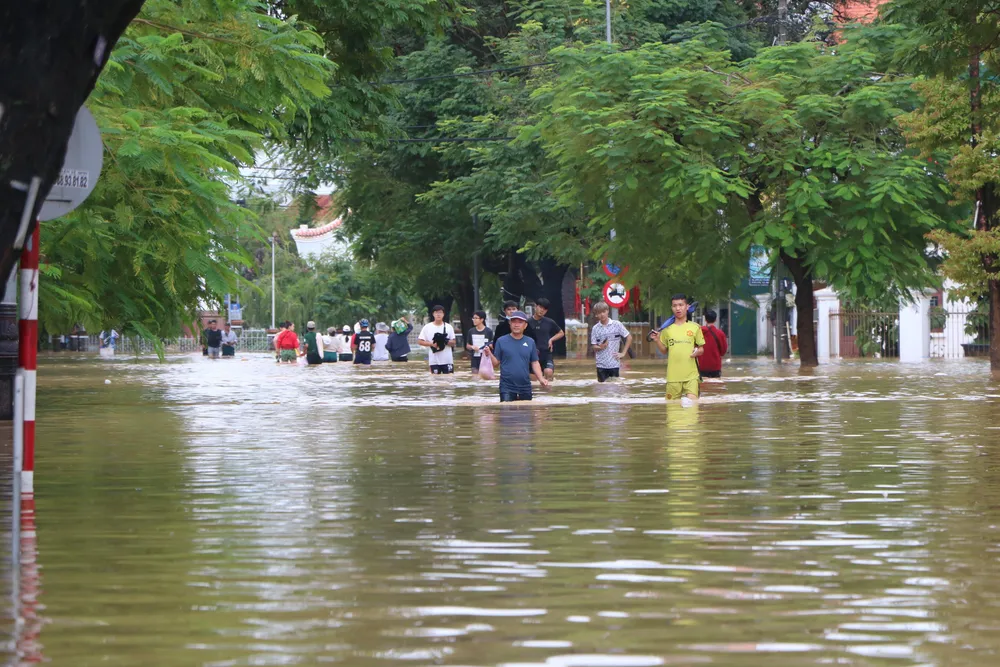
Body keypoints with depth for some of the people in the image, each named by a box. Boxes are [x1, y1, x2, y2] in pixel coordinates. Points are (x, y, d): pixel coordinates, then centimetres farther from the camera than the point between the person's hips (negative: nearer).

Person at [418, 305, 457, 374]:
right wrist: (432, 344, -13)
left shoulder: (449, 327, 5)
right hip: (434, 360, -1)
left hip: (447, 360, 1)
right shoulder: (427, 327, 2)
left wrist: (446, 341, -16)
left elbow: (453, 343, 6)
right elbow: (420, 341, 1)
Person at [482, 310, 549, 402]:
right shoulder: (501, 341, -1)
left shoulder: (530, 342, 5)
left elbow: (535, 363, 9)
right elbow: (496, 363, 2)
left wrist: (541, 379, -4)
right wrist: (489, 355, -18)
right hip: (507, 387, -3)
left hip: (525, 387, 3)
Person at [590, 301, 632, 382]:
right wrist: (600, 347, -19)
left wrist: (623, 353, -1)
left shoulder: (617, 324, -2)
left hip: (614, 363, -1)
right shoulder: (595, 328, 2)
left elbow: (629, 337, 4)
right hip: (601, 364, 1)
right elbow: (594, 346, 4)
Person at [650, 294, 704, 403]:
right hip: (673, 376, 2)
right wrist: (657, 341, -2)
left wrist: (697, 351, -12)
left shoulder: (694, 327, 4)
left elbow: (701, 349, 11)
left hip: (691, 374, -2)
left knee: (692, 402, -18)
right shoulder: (667, 329, 8)